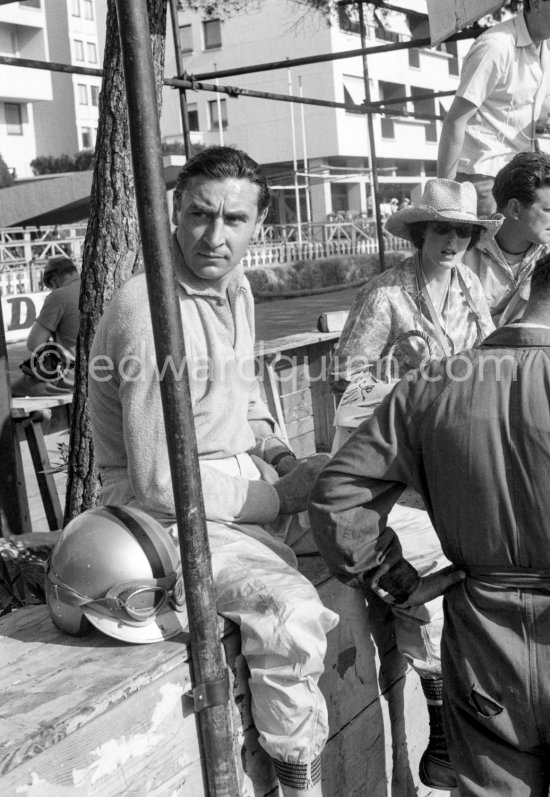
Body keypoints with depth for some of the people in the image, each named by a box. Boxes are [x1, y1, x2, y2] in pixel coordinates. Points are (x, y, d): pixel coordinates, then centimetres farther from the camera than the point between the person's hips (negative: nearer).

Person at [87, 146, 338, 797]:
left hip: (249, 488, 9)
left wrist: (281, 458, 4)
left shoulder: (236, 288, 6)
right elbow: (159, 481, -25)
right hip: (173, 516, -9)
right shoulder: (148, 310, -24)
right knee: (291, 610, -31)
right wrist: (280, 497, -17)